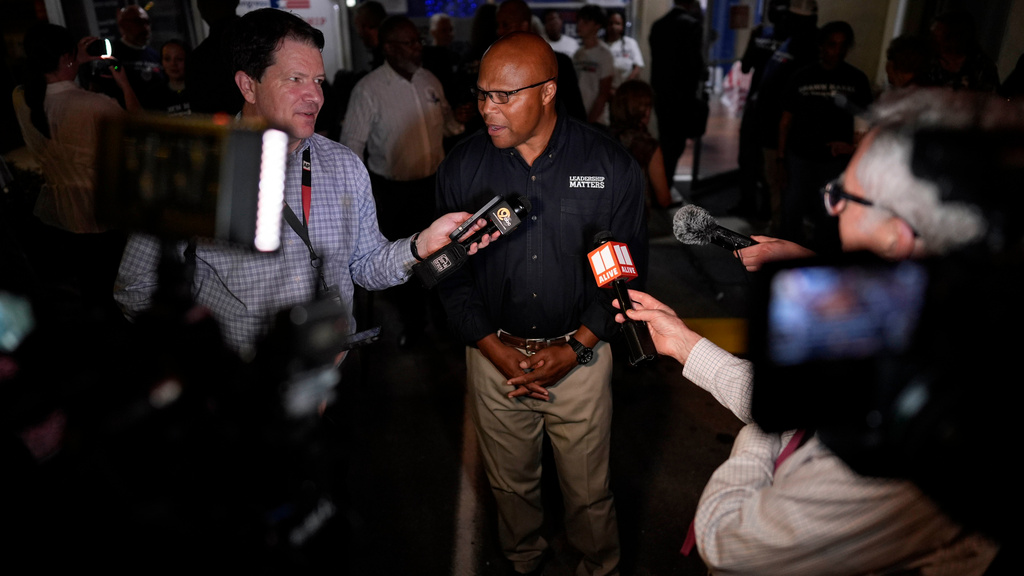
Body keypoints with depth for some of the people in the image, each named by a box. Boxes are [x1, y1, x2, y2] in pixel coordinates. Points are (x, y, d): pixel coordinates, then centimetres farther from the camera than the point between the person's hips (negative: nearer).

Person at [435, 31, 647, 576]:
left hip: (581, 356, -1)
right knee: (511, 484, 21)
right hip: (494, 354, 2)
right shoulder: (462, 166, -5)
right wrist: (495, 349, -8)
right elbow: (450, 273, 1)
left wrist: (573, 349, -12)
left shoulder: (611, 164, -10)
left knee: (588, 489, 15)